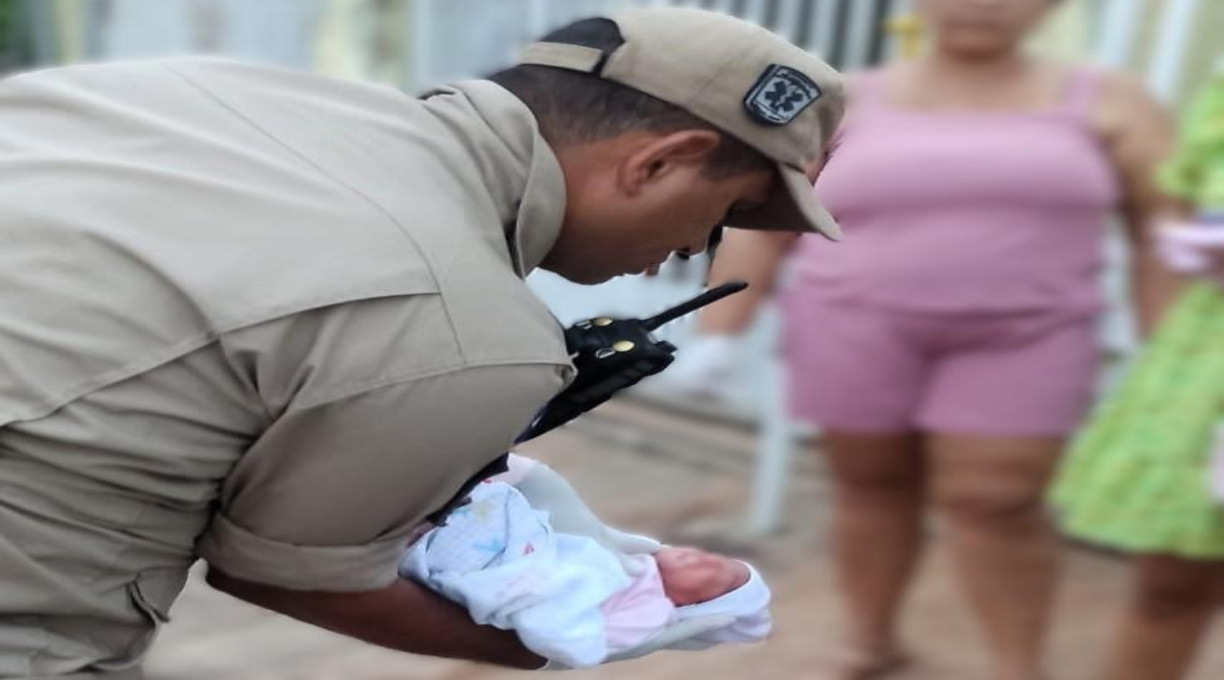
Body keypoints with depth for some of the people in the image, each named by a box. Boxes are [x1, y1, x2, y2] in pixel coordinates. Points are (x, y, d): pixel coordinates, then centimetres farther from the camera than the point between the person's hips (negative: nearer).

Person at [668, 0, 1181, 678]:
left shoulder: (1104, 105, -1)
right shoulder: (842, 105, 0)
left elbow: (1166, 237, -2)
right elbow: (758, 227, 1)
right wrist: (716, 335, -2)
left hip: (1020, 341, -1)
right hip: (856, 329, 1)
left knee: (994, 505, -5)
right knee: (872, 486, 8)